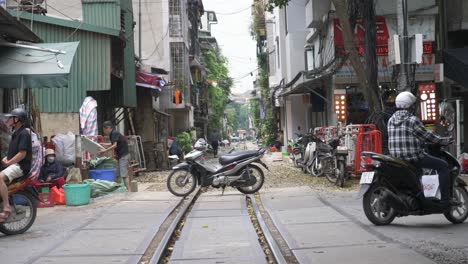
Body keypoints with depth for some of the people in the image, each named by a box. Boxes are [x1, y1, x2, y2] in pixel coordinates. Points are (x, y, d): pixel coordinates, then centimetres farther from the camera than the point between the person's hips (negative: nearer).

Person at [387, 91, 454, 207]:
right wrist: (445, 140, 7)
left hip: (396, 157, 8)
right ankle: (445, 200, -1)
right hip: (413, 157, -8)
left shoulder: (391, 120, 9)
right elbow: (427, 135, -8)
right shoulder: (412, 120, -14)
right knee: (443, 165, 2)